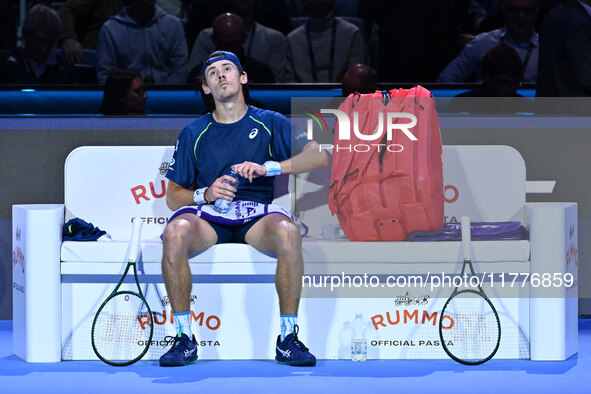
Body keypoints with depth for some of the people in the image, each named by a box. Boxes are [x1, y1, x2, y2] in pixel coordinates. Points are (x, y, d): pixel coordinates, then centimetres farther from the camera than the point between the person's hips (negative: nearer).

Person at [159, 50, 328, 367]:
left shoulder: (270, 123, 12)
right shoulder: (194, 134, 15)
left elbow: (318, 156, -1)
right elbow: (173, 197, 14)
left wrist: (268, 168, -15)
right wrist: (206, 194, -9)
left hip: (257, 215, -1)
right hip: (209, 216, 1)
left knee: (288, 233, -36)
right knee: (175, 233, -34)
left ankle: (288, 339, -25)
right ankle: (184, 339, -24)